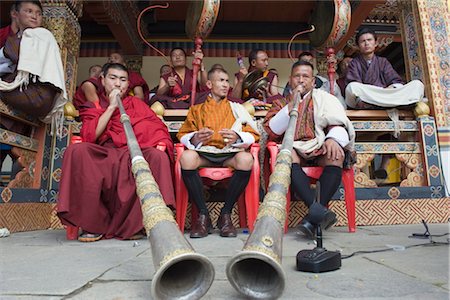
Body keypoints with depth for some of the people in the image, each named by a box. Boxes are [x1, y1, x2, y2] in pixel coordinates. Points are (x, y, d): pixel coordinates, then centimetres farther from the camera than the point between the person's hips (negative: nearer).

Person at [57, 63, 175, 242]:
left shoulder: (136, 103, 22)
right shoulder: (93, 106, 20)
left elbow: (157, 127, 7)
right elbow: (90, 136, 1)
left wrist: (160, 145, -15)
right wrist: (111, 107, 0)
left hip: (134, 153, 0)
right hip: (103, 156, 0)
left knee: (158, 156, -29)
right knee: (77, 151, -28)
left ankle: (134, 225, -22)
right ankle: (94, 224, -19)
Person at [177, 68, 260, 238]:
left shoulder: (236, 108, 24)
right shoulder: (196, 110, 24)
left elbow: (254, 135, 14)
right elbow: (182, 135, 14)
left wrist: (237, 137, -8)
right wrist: (195, 139, -9)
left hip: (230, 154, 0)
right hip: (204, 153, 0)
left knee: (246, 159, -34)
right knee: (186, 157, -34)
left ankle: (226, 214, -20)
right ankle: (203, 215, -22)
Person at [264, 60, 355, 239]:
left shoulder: (323, 98, 21)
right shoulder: (281, 103, 21)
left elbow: (338, 124, 4)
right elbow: (271, 131, 3)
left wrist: (332, 138, -20)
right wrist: (291, 105, -4)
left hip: (320, 150, 1)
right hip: (294, 149, 0)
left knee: (336, 155, -32)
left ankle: (314, 217, -34)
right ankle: (318, 210, -43)